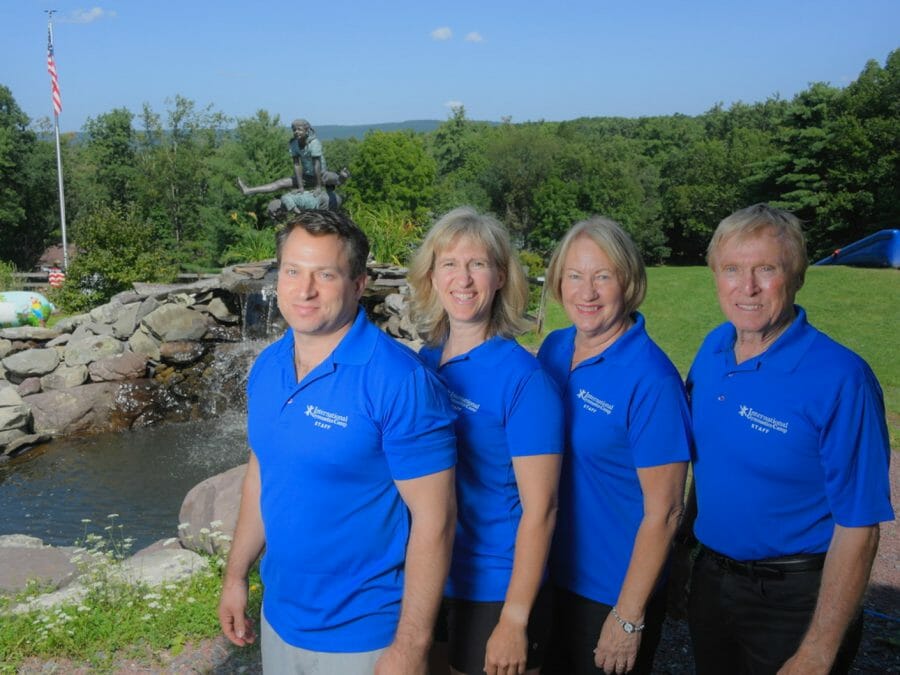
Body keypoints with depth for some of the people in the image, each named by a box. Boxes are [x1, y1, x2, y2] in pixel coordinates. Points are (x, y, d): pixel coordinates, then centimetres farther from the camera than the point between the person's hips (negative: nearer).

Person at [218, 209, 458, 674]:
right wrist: (236, 575, 12)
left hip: (363, 637, -6)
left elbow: (433, 519, -20)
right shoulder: (266, 367, -1)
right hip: (279, 619, 6)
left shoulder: (400, 381, -22)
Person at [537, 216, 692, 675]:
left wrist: (629, 618, -15)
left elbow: (663, 511, -19)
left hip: (613, 595, -6)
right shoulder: (553, 349, -2)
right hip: (549, 578, 6)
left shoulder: (650, 379, -22)